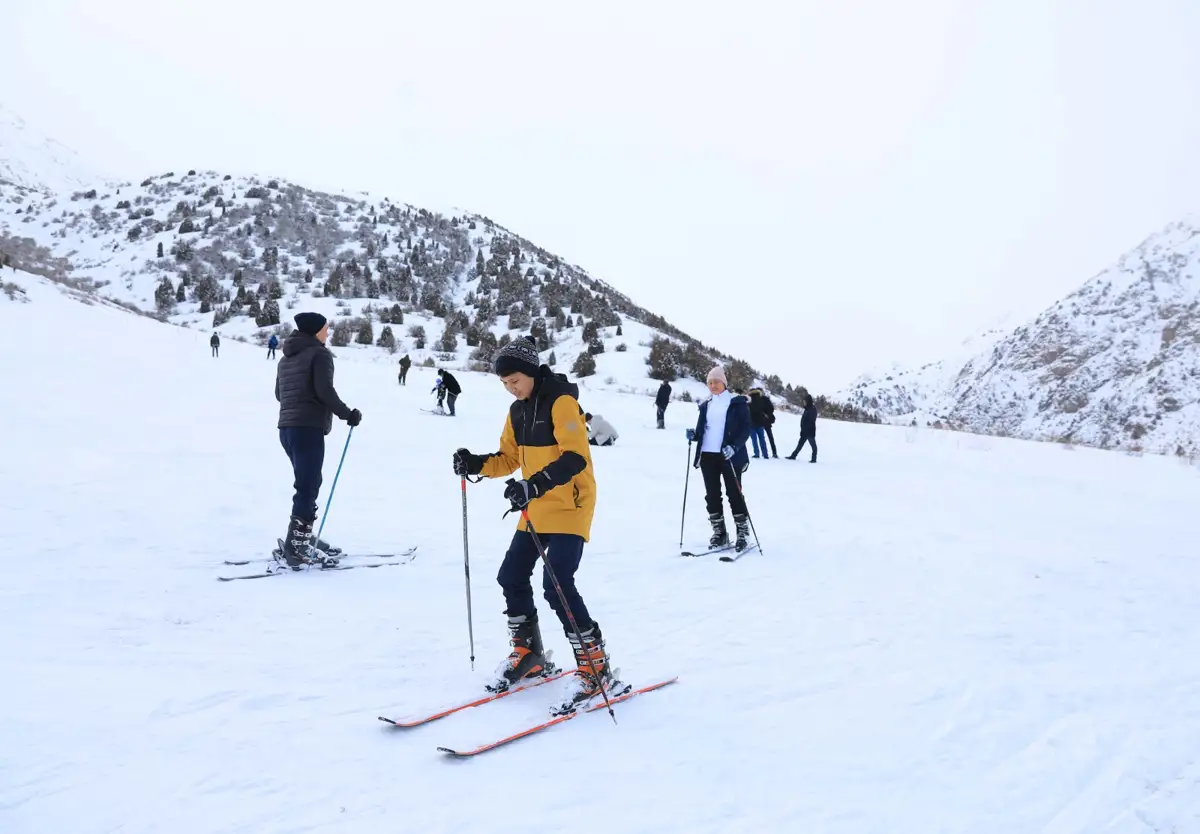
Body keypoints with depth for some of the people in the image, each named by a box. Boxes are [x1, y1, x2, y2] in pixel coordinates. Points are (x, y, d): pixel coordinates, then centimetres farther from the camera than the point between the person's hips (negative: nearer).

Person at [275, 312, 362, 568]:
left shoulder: (286, 357, 21)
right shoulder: (320, 354, -5)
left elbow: (279, 393, 26)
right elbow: (325, 390, -16)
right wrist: (347, 414, -7)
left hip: (287, 427, 9)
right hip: (308, 427, -9)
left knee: (308, 482, 18)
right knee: (308, 486, -9)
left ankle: (302, 537, 21)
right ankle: (298, 547, -12)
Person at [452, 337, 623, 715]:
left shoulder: (561, 402, -16)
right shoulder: (518, 411, 9)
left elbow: (575, 458, -25)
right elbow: (509, 459, 15)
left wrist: (535, 485, -37)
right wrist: (476, 464, -4)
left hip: (570, 505, -9)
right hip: (537, 508, 9)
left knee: (557, 585, -16)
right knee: (511, 576, 9)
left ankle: (596, 668, -4)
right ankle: (529, 655, 28)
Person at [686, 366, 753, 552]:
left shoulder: (737, 403, -1)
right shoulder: (705, 405, 15)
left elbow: (746, 428, -7)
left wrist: (734, 447, -21)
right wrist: (693, 435, -6)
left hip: (729, 456, -5)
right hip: (707, 456, 5)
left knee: (734, 494, -2)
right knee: (712, 495, 7)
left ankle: (742, 534, 7)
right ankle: (719, 533, 17)